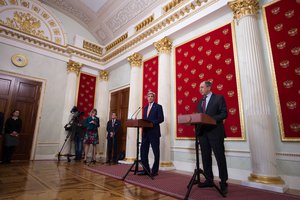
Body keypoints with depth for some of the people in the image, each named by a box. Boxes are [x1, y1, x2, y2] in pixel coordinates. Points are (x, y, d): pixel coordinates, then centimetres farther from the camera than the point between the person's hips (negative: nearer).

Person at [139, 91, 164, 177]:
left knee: (156, 153, 3)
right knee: (143, 151, 6)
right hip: (145, 132, 6)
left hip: (154, 132, -6)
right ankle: (146, 170, 18)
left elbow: (161, 119, -10)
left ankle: (155, 171, 15)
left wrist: (151, 123, -21)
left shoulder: (158, 106, 0)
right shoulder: (145, 107, 19)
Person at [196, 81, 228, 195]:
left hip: (215, 131, -6)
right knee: (205, 157, 10)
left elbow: (224, 114, -8)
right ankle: (209, 180, 22)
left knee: (220, 157, 1)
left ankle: (223, 183, 12)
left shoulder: (219, 98, 1)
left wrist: (211, 119, -21)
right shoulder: (200, 102, 19)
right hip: (202, 132, 6)